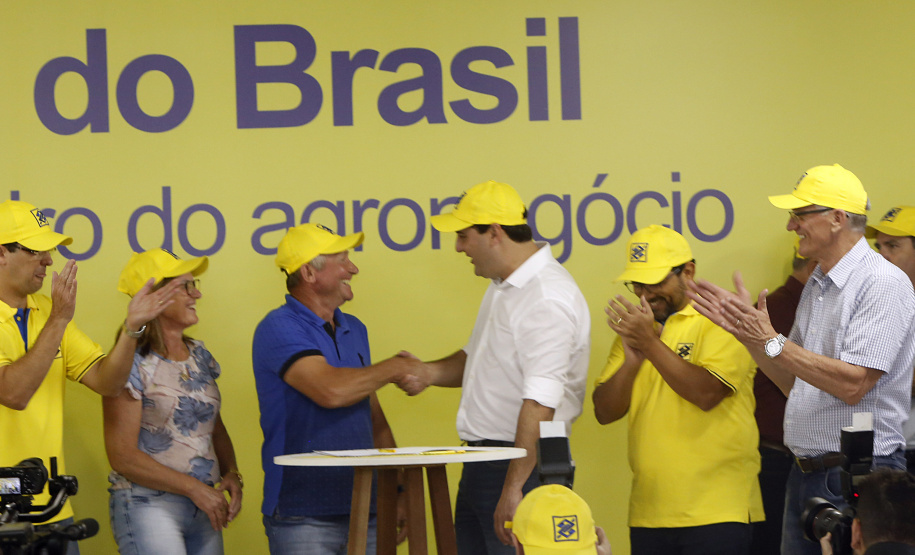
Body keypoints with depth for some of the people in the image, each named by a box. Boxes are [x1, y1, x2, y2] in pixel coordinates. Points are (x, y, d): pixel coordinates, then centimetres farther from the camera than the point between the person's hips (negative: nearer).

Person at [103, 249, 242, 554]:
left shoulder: (200, 356, 12)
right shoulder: (133, 365, -10)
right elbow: (122, 456, -13)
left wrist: (231, 473, 2)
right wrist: (194, 487, -13)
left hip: (203, 509, 7)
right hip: (147, 504, -7)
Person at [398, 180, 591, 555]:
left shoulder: (548, 300, -20)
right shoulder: (503, 286, 13)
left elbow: (540, 405, -26)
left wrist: (513, 488, -28)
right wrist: (431, 373, 8)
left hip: (521, 463, -10)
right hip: (480, 463, 10)